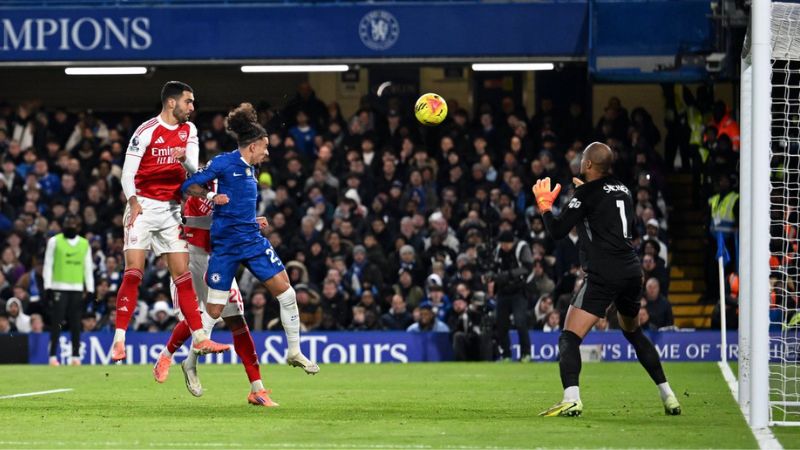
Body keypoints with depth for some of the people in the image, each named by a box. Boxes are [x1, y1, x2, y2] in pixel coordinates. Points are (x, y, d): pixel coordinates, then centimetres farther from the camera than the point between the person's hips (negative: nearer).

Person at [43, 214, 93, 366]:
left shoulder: (84, 244, 11)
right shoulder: (55, 241, 3)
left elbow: (88, 268, 11)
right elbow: (48, 265, 1)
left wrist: (90, 289, 4)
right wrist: (48, 287, -8)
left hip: (77, 289, 3)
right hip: (59, 288, -3)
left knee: (76, 324, 3)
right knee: (56, 323, -6)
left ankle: (76, 356, 7)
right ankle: (53, 356, -6)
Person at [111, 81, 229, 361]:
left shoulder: (189, 130, 9)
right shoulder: (147, 131, -9)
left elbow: (193, 169, 0)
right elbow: (127, 173, -12)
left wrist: (185, 158, -23)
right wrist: (133, 201, -29)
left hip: (172, 211, 5)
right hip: (143, 207, -5)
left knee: (183, 276, 5)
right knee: (133, 273, -13)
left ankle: (199, 338, 7)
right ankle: (119, 340, -15)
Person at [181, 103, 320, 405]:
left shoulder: (250, 170, 15)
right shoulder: (224, 162, -7)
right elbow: (189, 187, -7)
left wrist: (254, 222, 11)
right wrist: (211, 197, -21)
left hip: (252, 241, 7)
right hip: (226, 244, -7)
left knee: (285, 290, -3)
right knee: (214, 310, -5)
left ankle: (294, 352, 9)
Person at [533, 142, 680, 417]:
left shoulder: (587, 193, -3)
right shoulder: (622, 190, 17)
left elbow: (557, 231, -6)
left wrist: (545, 205, 13)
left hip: (603, 275, -7)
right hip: (632, 272, 7)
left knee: (569, 338, -9)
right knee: (633, 333, 28)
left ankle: (571, 399, -30)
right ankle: (668, 396, 24)